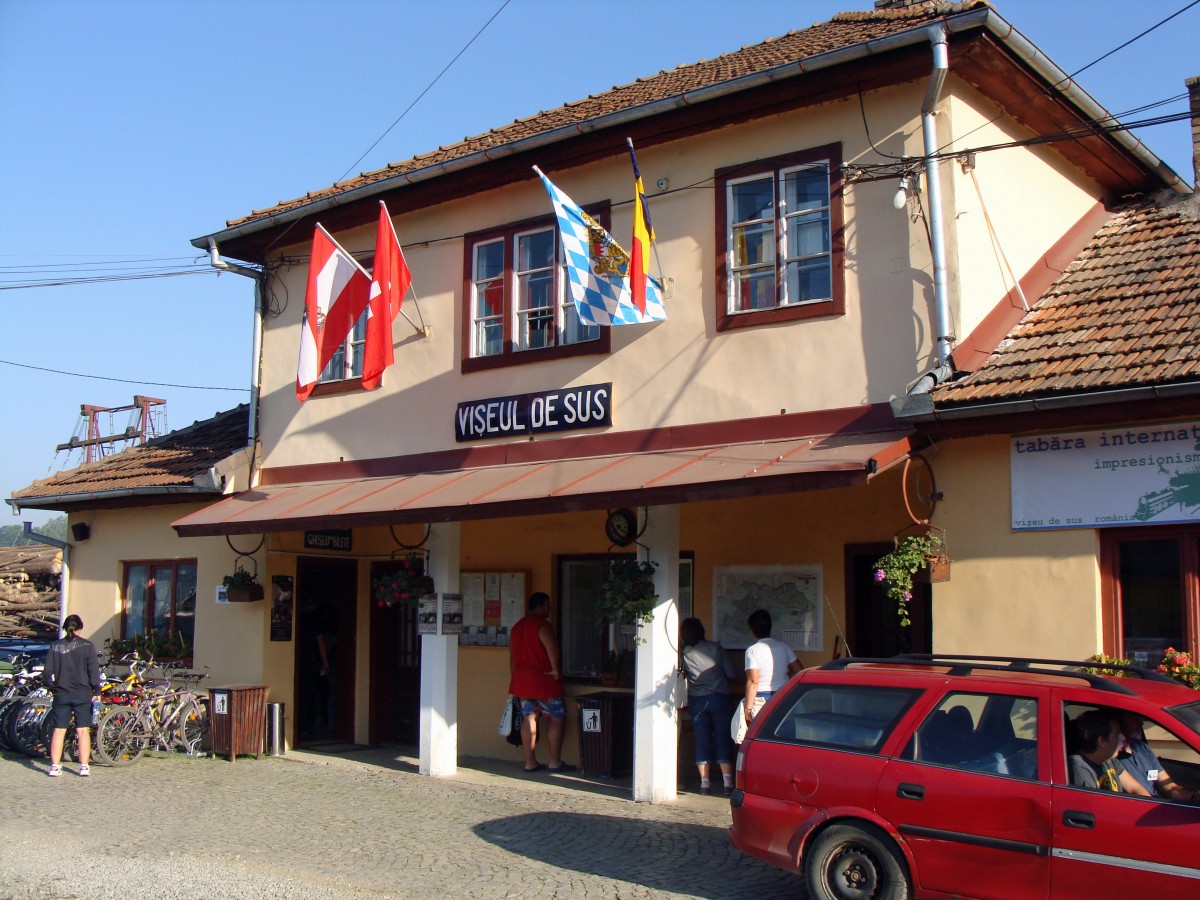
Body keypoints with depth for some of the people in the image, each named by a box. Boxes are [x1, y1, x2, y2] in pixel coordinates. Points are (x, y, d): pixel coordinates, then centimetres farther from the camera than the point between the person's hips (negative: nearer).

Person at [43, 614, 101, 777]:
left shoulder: (55, 646, 2)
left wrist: (53, 686, 18)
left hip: (61, 694, 2)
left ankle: (55, 767, 6)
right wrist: (96, 692, -1)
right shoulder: (87, 645, -4)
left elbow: (47, 672, 2)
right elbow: (94, 670, -7)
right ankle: (84, 766, 3)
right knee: (83, 730, 3)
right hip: (82, 694, -1)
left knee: (58, 730, 7)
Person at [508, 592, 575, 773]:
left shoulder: (517, 626, 14)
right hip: (543, 680, -8)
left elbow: (512, 656, 19)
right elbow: (552, 648, -29)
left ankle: (530, 762, 10)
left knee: (529, 719, 10)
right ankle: (555, 762, 1)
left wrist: (515, 679, 24)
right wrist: (555, 670, -17)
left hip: (522, 680, 8)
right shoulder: (542, 624, -13)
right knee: (558, 717, 1)